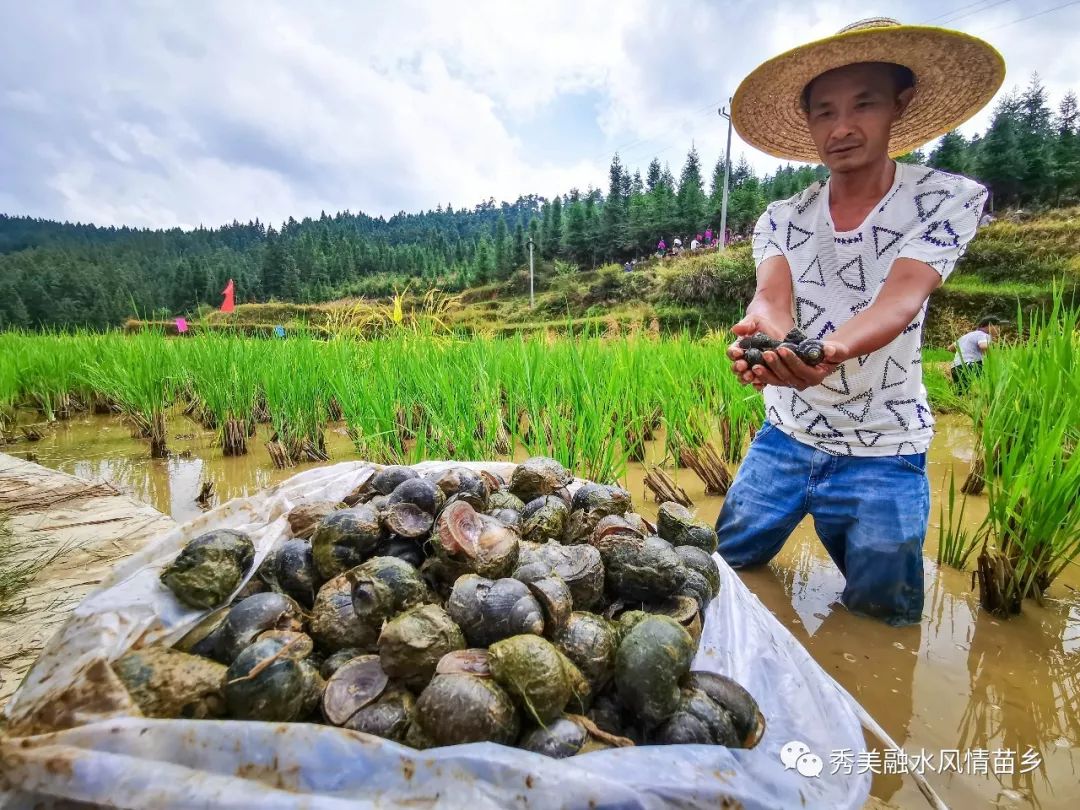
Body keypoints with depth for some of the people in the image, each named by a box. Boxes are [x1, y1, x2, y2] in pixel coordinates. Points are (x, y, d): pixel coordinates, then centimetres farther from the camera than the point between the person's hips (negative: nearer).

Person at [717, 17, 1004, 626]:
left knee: (884, 621, 11)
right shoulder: (781, 219, -1)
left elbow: (901, 300, -25)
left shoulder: (950, 199, -8)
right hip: (785, 438, 3)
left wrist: (832, 348, -48)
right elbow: (772, 297, -19)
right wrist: (760, 333, -44)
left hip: (884, 455, -2)